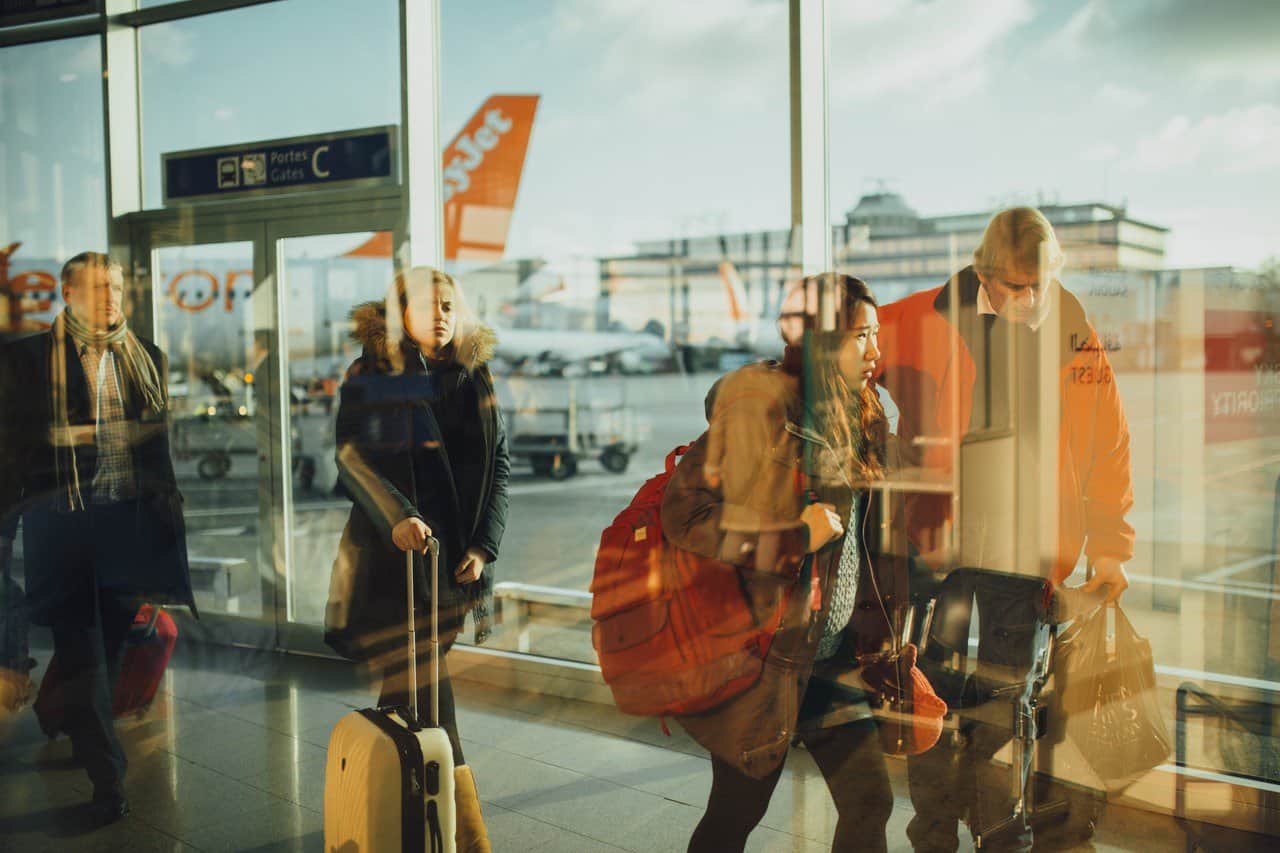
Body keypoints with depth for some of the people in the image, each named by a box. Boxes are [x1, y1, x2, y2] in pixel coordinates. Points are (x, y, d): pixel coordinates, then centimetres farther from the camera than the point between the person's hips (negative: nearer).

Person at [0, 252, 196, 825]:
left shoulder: (146, 358, 10)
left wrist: (169, 517, 12)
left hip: (129, 520, 4)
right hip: (61, 521, -3)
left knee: (111, 643, 14)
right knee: (81, 652, -1)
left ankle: (82, 733, 37)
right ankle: (106, 774, 4)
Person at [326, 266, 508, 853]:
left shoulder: (474, 375, 8)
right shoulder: (370, 376, 0)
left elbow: (499, 462, 8)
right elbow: (350, 453, -11)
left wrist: (484, 543, -2)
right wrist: (396, 517, -26)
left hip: (455, 555, 3)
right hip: (392, 554, -3)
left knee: (410, 686, 9)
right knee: (425, 699, -4)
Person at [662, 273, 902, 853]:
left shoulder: (852, 420, 8)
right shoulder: (758, 412, -17)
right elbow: (684, 514, -21)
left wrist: (875, 629, 15)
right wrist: (795, 540, -22)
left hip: (832, 654, 7)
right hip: (765, 654, -7)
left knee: (870, 801, 9)